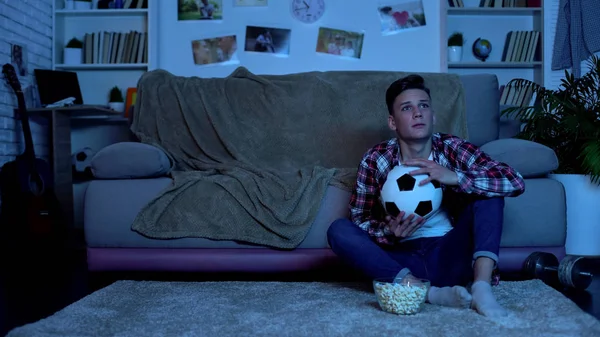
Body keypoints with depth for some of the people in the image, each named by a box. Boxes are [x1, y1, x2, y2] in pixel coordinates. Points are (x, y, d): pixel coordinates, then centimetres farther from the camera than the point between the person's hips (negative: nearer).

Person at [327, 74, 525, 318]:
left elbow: (515, 183, -14)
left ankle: (481, 288, -29)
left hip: (450, 257, 1)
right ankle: (432, 293, -32)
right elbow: (359, 219, -3)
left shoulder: (453, 148, -5)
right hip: (401, 259, 0)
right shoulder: (375, 160, -5)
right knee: (339, 230, -23)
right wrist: (389, 232, -26)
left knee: (488, 190, -15)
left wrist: (454, 177, -29)